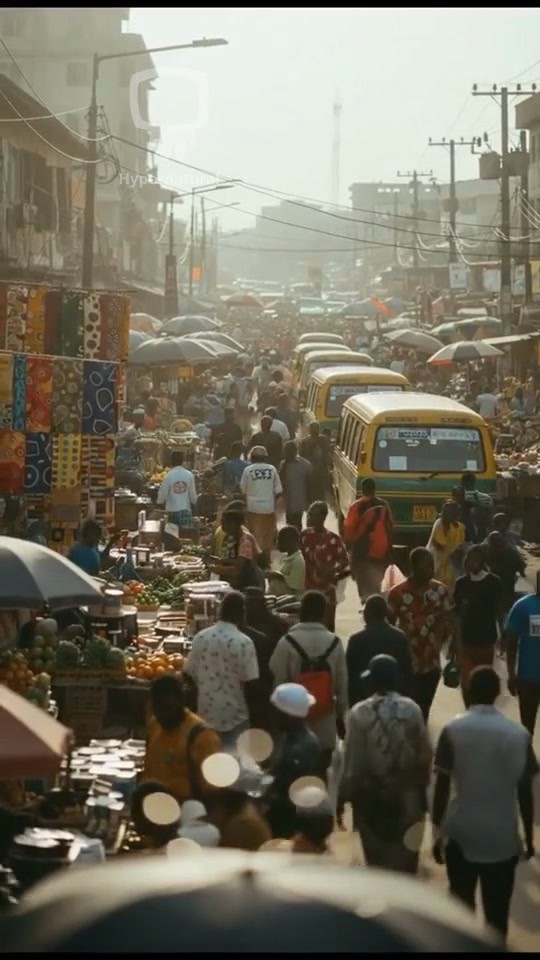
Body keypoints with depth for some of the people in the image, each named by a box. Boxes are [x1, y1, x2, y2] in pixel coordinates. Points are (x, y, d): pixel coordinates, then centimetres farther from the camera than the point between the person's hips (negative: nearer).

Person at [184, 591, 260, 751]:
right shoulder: (244, 642, -15)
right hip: (234, 716, -4)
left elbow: (189, 674, 6)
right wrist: (251, 710, 3)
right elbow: (249, 683, -14)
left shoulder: (200, 638, -2)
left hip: (207, 714, 4)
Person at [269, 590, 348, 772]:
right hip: (325, 727, 2)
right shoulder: (334, 643, -4)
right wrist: (341, 715, 17)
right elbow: (342, 685, 3)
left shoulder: (288, 643, -12)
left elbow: (277, 682, -6)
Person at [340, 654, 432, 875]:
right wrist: (421, 786, 13)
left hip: (371, 798, -1)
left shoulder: (359, 713, -16)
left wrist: (345, 795, 1)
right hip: (407, 797, 1)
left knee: (376, 859, 16)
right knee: (404, 861, 14)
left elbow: (352, 762, -12)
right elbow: (425, 754, -4)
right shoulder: (412, 710, -11)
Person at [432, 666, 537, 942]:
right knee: (497, 914, 11)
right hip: (503, 839, 0)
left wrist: (437, 833, 5)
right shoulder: (519, 734, -5)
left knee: (461, 909, 17)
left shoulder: (453, 730, -8)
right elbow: (525, 792, 0)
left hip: (462, 836, 0)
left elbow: (442, 787, -7)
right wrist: (529, 837, 12)